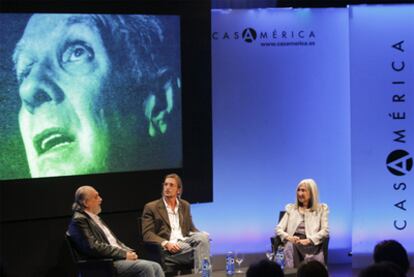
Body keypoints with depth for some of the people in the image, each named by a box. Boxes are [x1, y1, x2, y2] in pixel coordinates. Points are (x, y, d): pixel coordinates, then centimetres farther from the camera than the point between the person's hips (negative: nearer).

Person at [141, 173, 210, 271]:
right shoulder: (151, 207, 5)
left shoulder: (185, 205, 21)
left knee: (203, 236, -30)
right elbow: (147, 234, -2)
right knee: (199, 249, -33)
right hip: (167, 249, -5)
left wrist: (201, 236, -3)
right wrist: (166, 243, -20)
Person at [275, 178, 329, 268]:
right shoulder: (291, 208, 25)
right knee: (290, 247, -37)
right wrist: (288, 237, -8)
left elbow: (325, 231, 3)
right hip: (293, 242, 2)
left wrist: (308, 240, -13)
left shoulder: (321, 208, 17)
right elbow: (278, 229, 16)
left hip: (312, 244, -2)